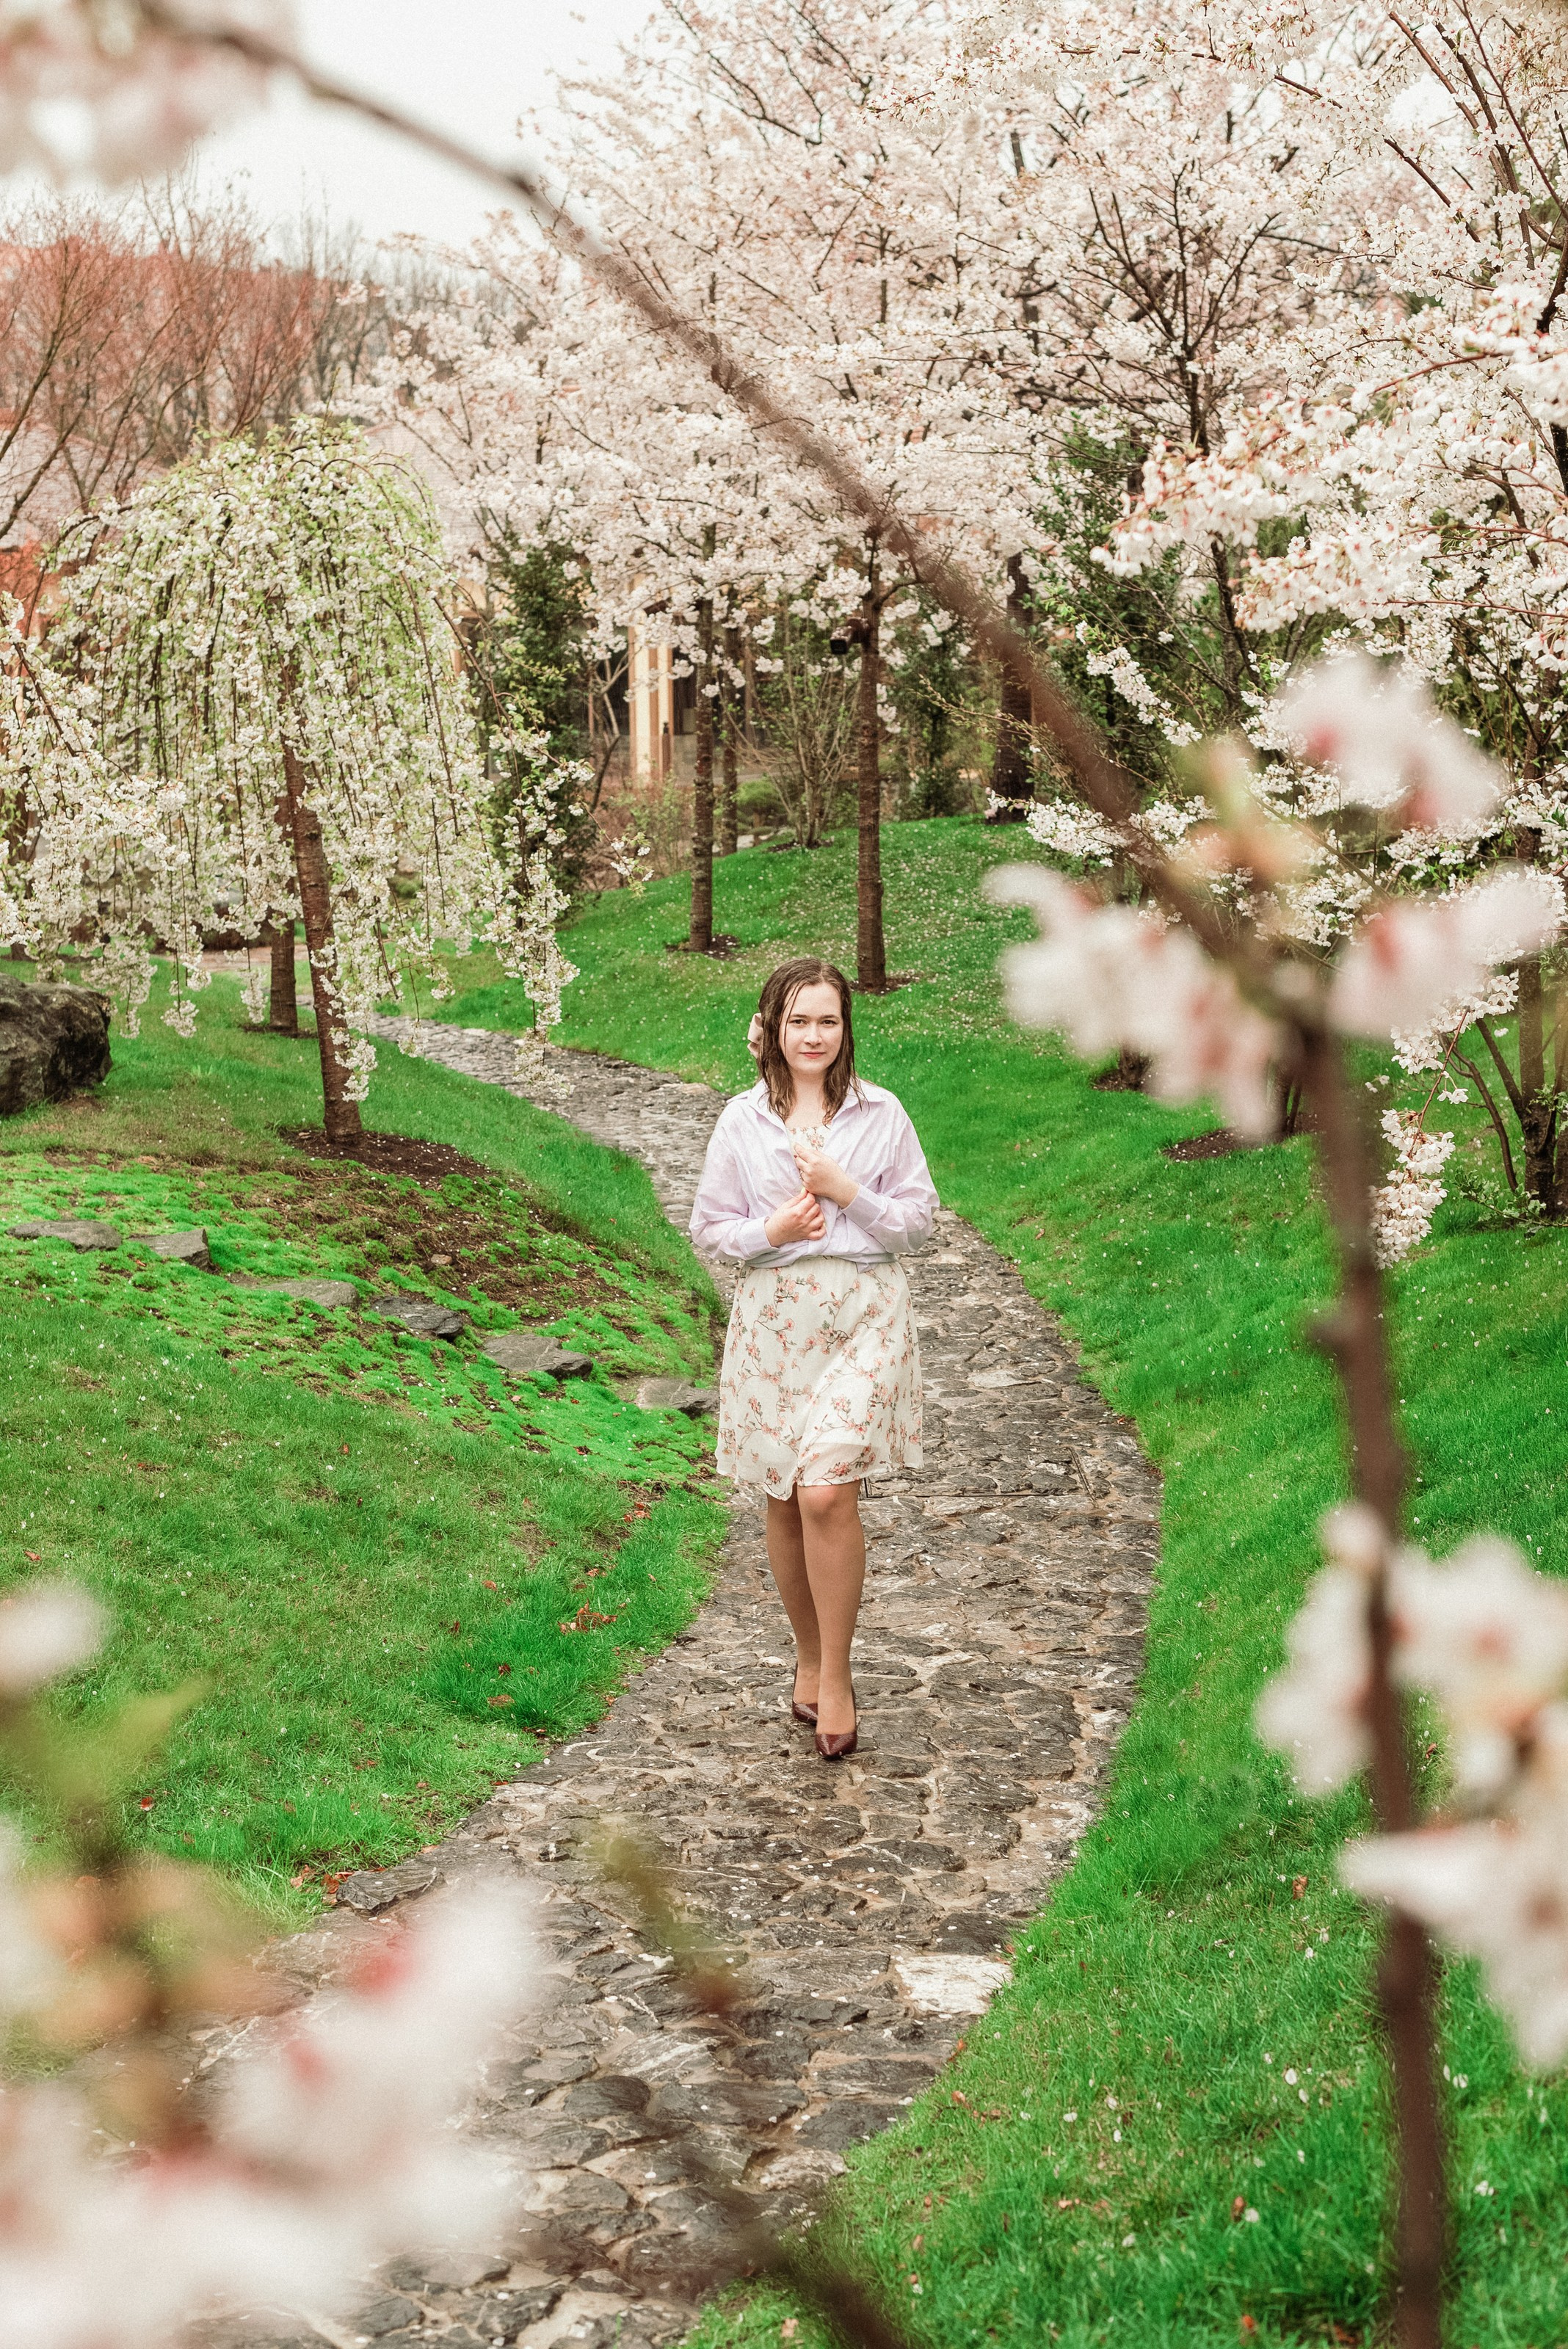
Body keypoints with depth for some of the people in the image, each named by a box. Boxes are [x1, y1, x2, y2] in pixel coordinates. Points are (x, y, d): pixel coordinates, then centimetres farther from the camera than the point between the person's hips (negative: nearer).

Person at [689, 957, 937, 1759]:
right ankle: (809, 1655, 29)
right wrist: (770, 1231, -10)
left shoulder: (881, 1115, 2)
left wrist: (845, 1189, -11)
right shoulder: (742, 1120, 5)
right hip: (774, 1319, 2)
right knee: (784, 1501, 8)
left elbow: (918, 1219, 3)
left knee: (827, 1492, -15)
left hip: (862, 1316, -2)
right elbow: (709, 1225, 9)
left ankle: (835, 1676, -2)